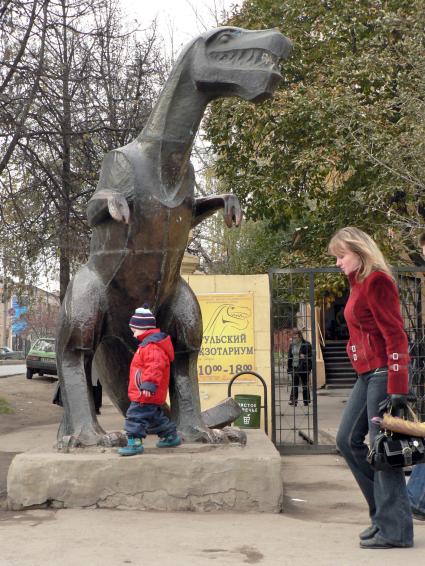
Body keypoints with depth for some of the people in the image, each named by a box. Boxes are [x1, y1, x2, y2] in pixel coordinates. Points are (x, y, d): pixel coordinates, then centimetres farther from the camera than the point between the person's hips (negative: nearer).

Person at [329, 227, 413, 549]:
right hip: (367, 374, 10)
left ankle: (394, 529, 2)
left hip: (382, 373, -10)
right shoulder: (359, 283, 14)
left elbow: (395, 335, -18)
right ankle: (383, 512, 21)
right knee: (348, 440, 12)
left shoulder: (376, 281, -13)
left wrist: (397, 388, -22)